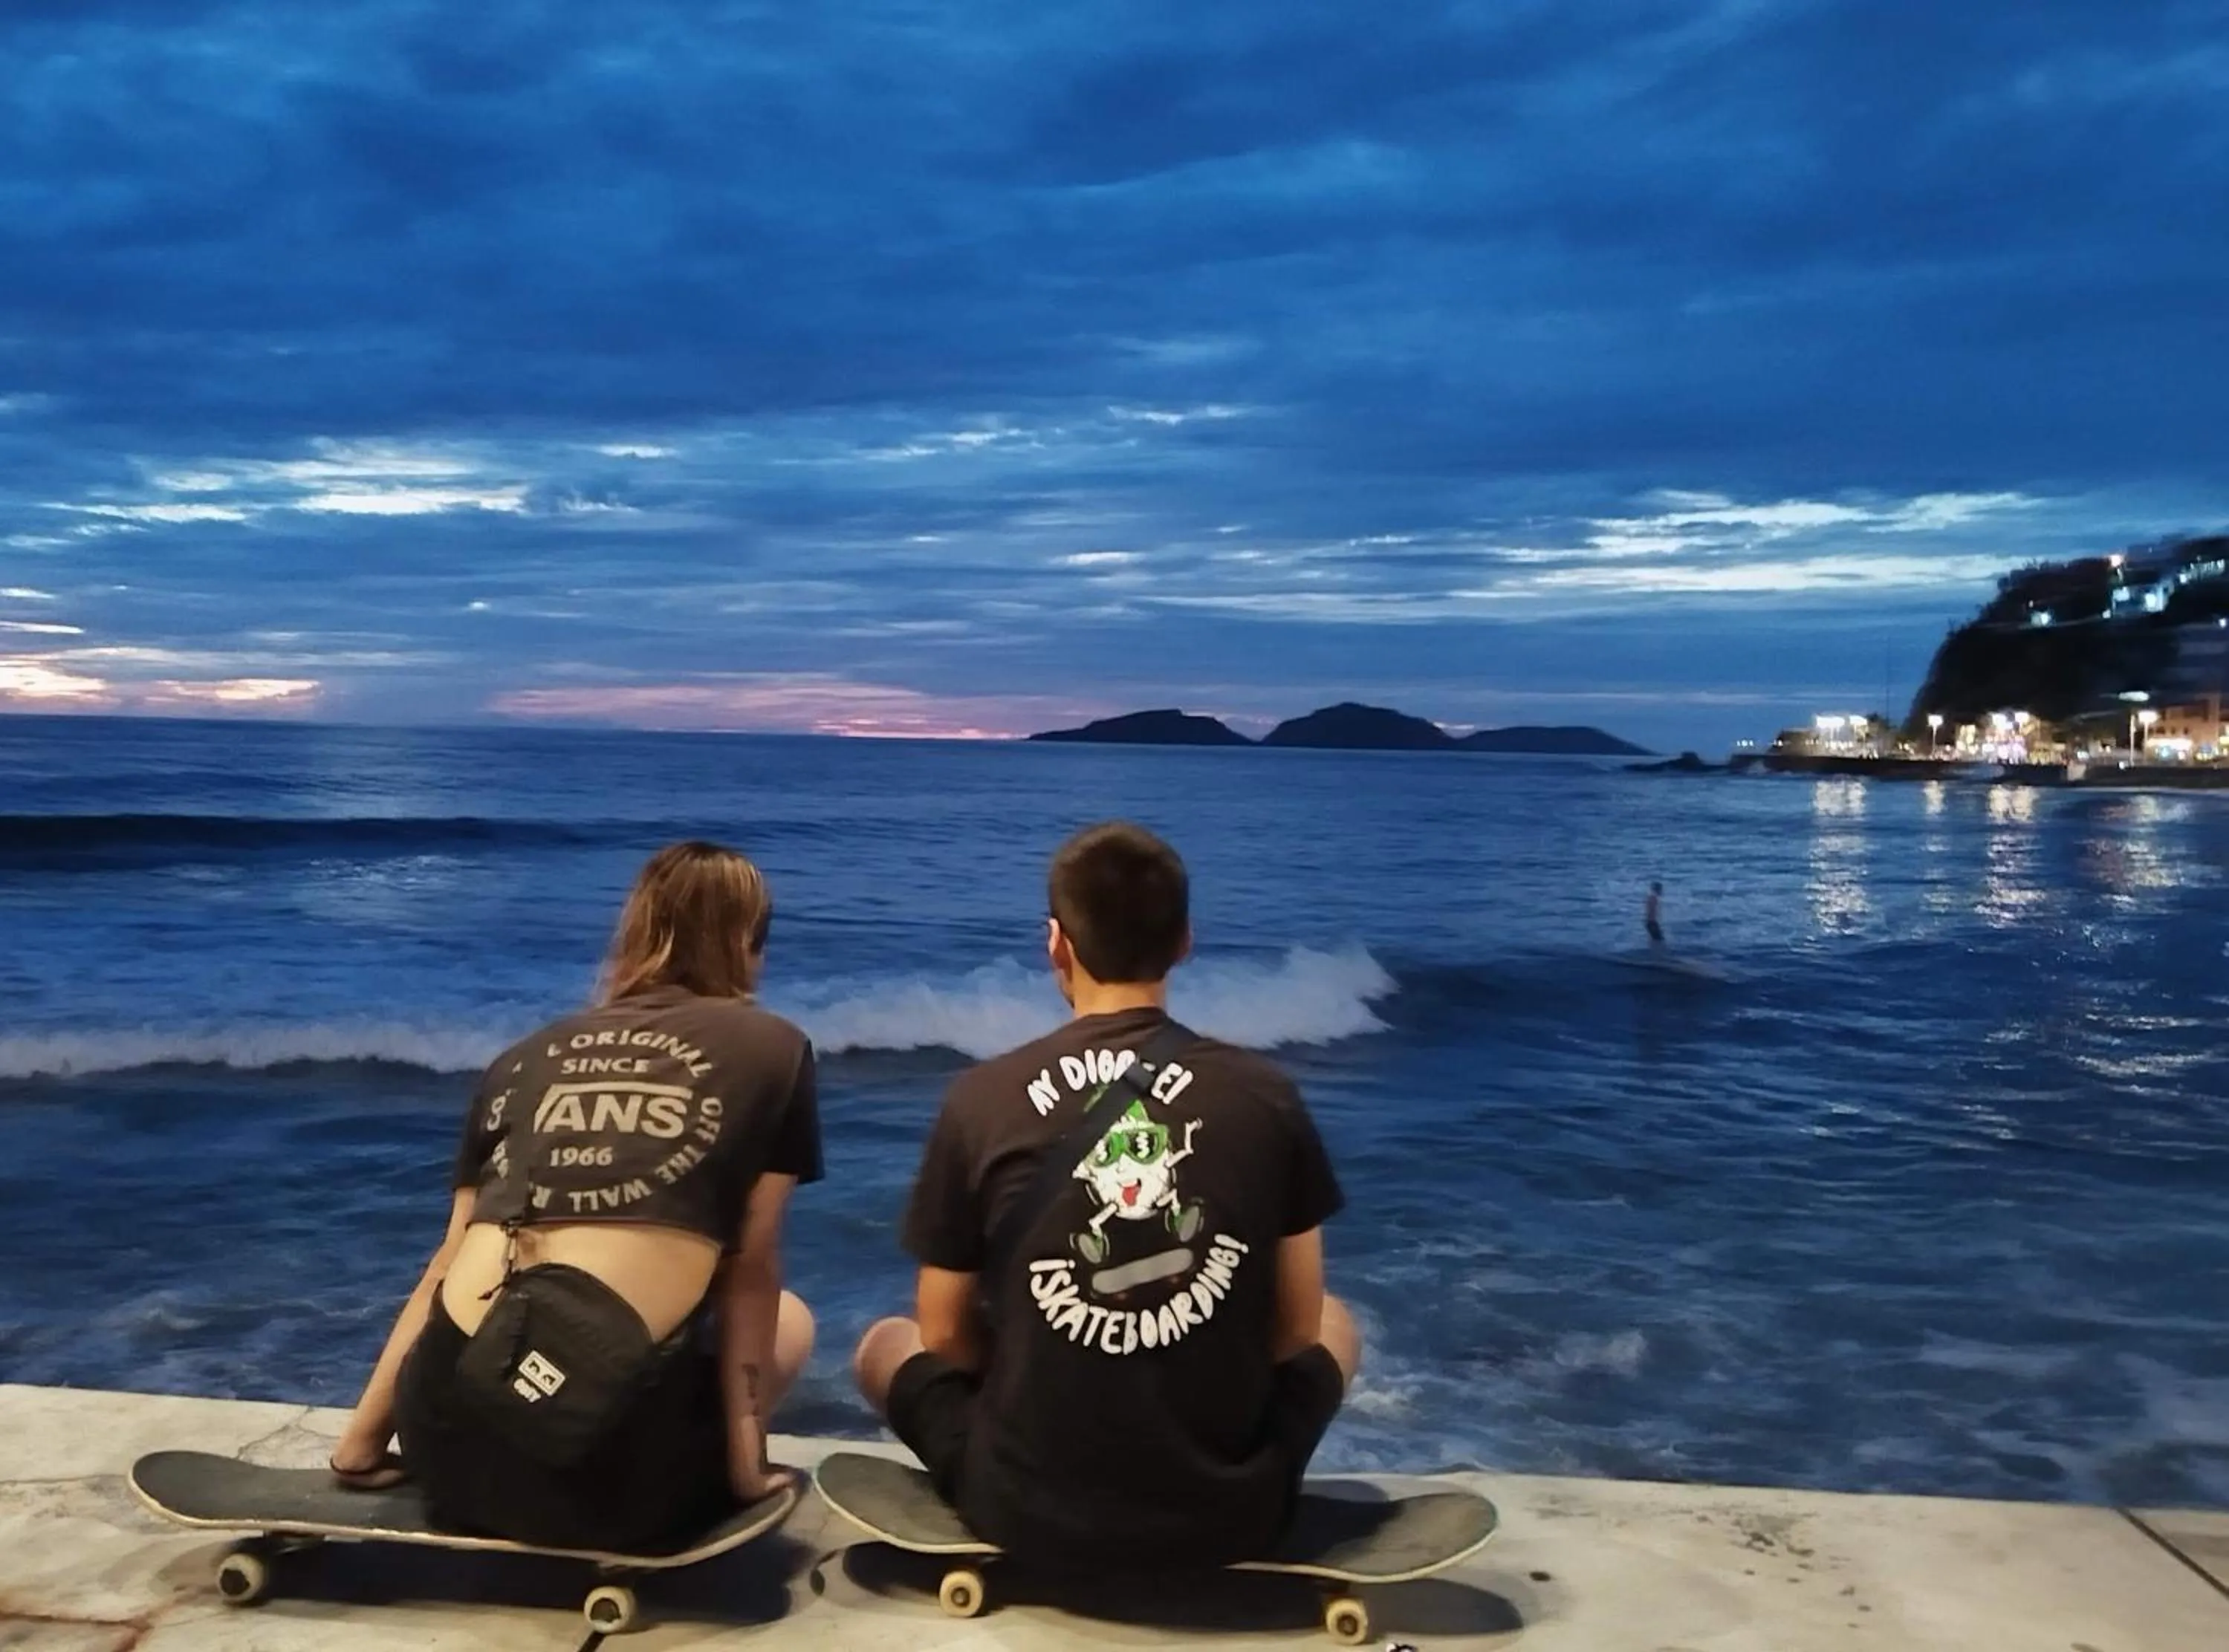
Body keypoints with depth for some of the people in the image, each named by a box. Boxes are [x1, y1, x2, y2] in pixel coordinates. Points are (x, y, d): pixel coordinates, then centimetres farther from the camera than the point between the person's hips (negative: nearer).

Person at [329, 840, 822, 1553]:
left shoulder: (527, 1055, 19)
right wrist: (746, 1464, 10)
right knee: (786, 1321, 25)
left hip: (447, 1445, 6)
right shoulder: (771, 1049, 8)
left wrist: (360, 1443, 26)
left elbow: (451, 1259, 21)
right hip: (598, 1469, -6)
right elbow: (750, 1271, 6)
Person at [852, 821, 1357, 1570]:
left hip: (1029, 1509, 0)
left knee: (883, 1345, 28)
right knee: (1336, 1323, 31)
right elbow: (1296, 1329, 4)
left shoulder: (979, 1098, -9)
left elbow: (945, 1336, 2)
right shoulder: (1265, 1093, -7)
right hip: (1228, 1509, 1)